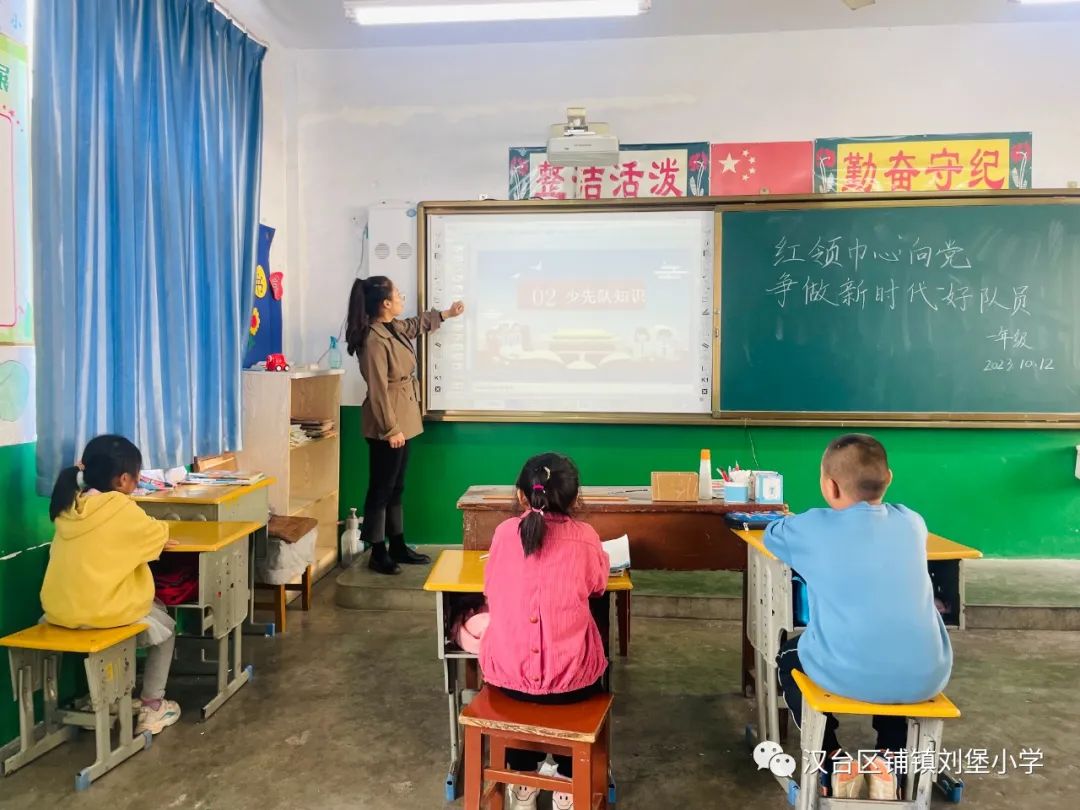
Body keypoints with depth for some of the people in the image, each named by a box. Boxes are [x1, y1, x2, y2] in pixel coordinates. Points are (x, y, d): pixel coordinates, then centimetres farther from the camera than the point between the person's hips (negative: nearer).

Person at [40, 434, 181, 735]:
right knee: (165, 628, 20)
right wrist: (158, 530, 19)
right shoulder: (121, 508, -16)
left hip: (59, 610, 7)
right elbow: (158, 534, -1)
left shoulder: (69, 506, 3)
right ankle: (151, 708, 20)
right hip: (100, 612, -7)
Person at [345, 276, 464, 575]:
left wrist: (445, 314, 39)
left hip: (402, 420, 10)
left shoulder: (394, 327, 7)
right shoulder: (374, 340, -22)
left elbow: (416, 325, 32)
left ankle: (397, 547, 26)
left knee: (396, 488, 16)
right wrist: (390, 429, -21)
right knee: (381, 488, 1)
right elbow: (378, 391, -22)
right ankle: (378, 554, 12)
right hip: (387, 425, -10)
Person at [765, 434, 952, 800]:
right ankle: (888, 759, 26)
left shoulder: (813, 527, -2)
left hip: (844, 675, -3)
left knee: (788, 656, 29)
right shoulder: (912, 522, 6)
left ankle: (834, 762, 19)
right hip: (924, 677, 3)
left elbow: (772, 534, 20)